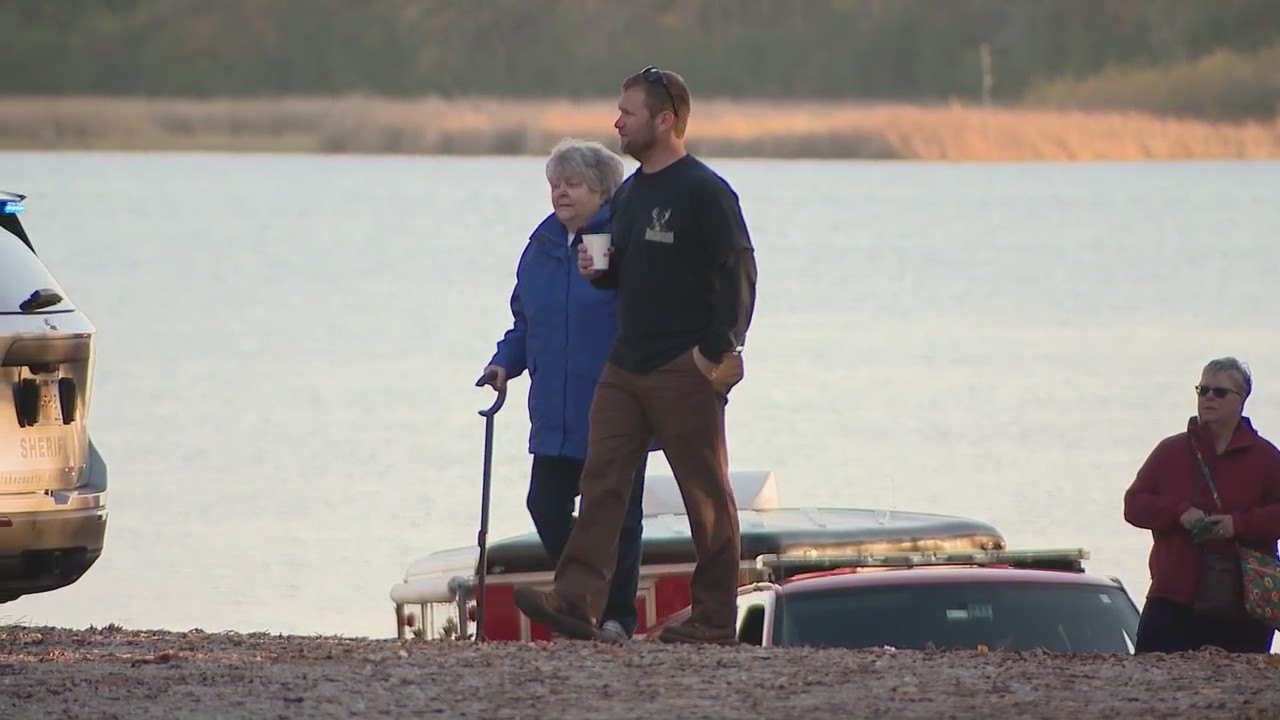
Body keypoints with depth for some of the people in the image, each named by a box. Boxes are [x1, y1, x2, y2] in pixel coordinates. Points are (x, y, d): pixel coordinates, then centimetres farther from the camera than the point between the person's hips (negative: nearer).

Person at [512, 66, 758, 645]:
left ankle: (714, 616, 6)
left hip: (684, 371, -8)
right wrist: (598, 270, 4)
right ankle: (576, 601, -11)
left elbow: (738, 273, -15)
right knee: (601, 480, -4)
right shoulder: (629, 193, 15)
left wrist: (717, 349, -17)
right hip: (624, 367, 8)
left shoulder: (704, 193, -10)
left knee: (705, 494, 0)